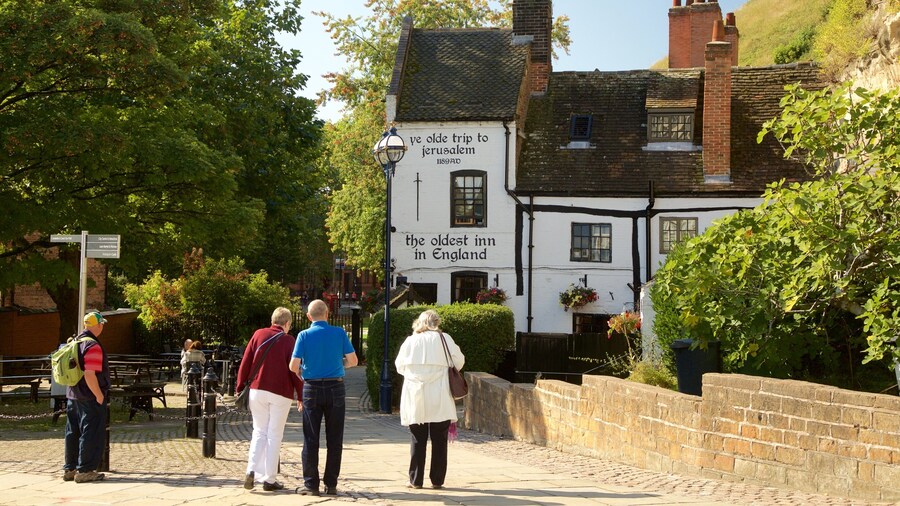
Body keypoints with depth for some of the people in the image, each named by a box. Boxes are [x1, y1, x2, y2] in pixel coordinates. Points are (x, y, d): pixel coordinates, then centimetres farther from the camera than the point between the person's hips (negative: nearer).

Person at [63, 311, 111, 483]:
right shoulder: (93, 346, -17)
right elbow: (90, 375, -25)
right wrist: (99, 395, -17)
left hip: (72, 396, 9)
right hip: (90, 397, -9)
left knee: (73, 433, 15)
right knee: (91, 433, -2)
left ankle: (69, 469, 21)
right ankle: (85, 470, 0)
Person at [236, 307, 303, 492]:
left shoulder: (258, 335, 5)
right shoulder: (288, 340, -2)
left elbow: (245, 363, 3)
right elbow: (295, 371, -4)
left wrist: (240, 389, 10)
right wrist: (301, 396, 2)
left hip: (257, 390, 2)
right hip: (281, 393, -2)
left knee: (259, 431, 14)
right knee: (274, 435, 5)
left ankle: (252, 470, -4)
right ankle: (269, 479, 4)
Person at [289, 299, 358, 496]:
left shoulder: (304, 335, -5)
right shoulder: (339, 333, -2)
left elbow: (293, 366, -9)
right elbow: (353, 360, -2)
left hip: (312, 389, -1)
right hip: (335, 389, 1)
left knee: (311, 439, 5)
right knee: (334, 439, 7)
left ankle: (311, 484, 6)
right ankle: (331, 484, 9)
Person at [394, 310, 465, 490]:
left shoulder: (410, 341, 4)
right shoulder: (444, 339, -1)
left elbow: (400, 366, 11)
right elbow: (459, 361, 3)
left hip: (415, 399, 1)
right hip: (439, 400, -1)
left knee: (417, 440, 7)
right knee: (439, 440, 6)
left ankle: (416, 480, 9)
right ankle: (437, 480, 7)